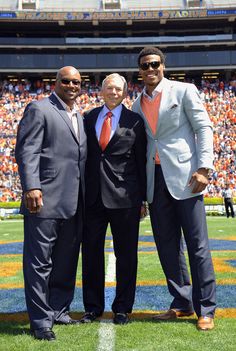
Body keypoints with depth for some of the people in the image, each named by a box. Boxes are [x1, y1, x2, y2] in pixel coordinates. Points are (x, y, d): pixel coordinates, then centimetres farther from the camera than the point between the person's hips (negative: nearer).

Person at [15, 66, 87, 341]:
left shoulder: (78, 118, 22)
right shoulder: (39, 109, -1)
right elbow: (26, 150, -10)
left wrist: (85, 199, 17)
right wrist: (31, 187, -22)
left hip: (73, 204, 8)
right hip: (45, 200, -8)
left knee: (66, 262, 13)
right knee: (40, 262, -1)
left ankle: (59, 311, 25)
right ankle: (40, 321, 6)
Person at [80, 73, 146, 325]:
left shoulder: (134, 121, 2)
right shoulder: (89, 117, 10)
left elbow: (141, 162, 2)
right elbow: (83, 154, 11)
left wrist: (143, 199, 0)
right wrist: (81, 190, 5)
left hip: (124, 197, -3)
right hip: (92, 196, 3)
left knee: (126, 254, 5)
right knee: (91, 252, 9)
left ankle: (123, 308, 18)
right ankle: (93, 307, 22)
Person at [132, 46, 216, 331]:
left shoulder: (184, 91, 3)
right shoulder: (137, 104, 16)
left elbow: (203, 128, -2)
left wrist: (203, 167, -13)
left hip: (183, 176, -5)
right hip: (155, 180, 5)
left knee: (197, 245, -4)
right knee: (167, 245, 8)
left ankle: (206, 310, 2)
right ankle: (182, 303, 18)